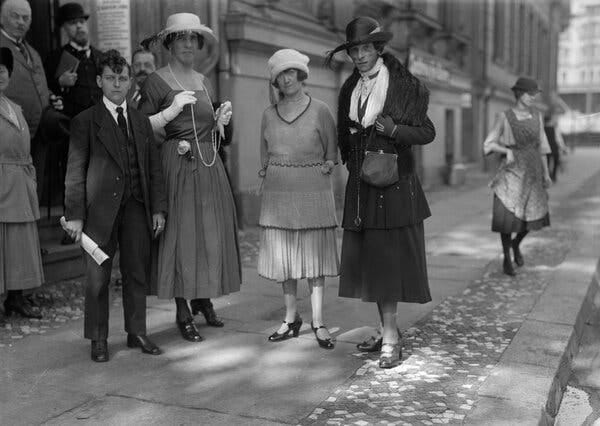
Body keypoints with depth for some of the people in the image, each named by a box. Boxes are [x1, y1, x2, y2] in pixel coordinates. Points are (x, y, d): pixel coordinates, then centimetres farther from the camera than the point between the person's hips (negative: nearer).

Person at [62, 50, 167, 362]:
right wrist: (74, 214, -8)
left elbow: (154, 168, 13)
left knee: (137, 273, 8)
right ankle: (98, 340, 16)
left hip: (137, 207, 4)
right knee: (98, 277, 4)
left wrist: (158, 208, 7)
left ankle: (137, 333, 22)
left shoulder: (141, 121, 15)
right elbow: (75, 172, -2)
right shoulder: (85, 122, 2)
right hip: (100, 208, -3)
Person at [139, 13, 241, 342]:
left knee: (212, 231, 7)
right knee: (180, 232, -5)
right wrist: (171, 110, -17)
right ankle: (183, 311, 4)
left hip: (209, 166, 6)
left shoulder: (202, 81, 16)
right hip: (178, 165, -6)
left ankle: (203, 298, 23)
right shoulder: (157, 82, -3)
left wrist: (220, 121, 6)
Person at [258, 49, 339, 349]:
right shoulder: (269, 114, 9)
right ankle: (291, 318, 15)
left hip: (313, 191, -3)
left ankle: (318, 322, 3)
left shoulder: (320, 111, 0)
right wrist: (267, 173, 8)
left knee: (314, 254, -1)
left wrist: (327, 166, -6)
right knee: (283, 254, 5)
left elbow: (332, 151, 9)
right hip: (278, 191, 3)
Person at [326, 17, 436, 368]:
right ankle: (389, 331, 17)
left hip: (396, 184, -5)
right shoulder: (350, 89, 11)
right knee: (368, 258, 6)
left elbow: (427, 132, -5)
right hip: (361, 186, 6)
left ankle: (391, 337, 2)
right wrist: (353, 165, 7)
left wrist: (394, 130, -19)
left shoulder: (406, 85, -5)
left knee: (388, 258, -5)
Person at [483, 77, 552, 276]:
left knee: (535, 215, 3)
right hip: (511, 171, -4)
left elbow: (541, 146, 10)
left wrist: (546, 174, 7)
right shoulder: (504, 117, -5)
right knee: (507, 216, -11)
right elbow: (490, 145, -4)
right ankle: (506, 258, 8)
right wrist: (507, 151, -22)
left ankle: (516, 243, 33)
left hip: (532, 171, 4)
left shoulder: (537, 116, 6)